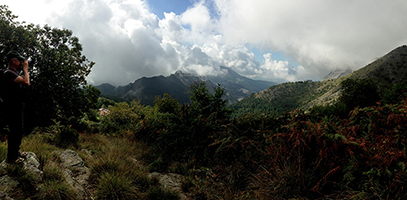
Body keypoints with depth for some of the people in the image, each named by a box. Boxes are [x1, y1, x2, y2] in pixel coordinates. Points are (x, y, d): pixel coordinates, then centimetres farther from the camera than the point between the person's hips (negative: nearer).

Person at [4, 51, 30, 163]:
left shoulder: (14, 73, 14)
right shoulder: (9, 73, -17)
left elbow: (25, 83, 15)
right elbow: (26, 82, -27)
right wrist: (25, 69, -18)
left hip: (18, 107, 10)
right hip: (12, 109, -10)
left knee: (19, 130, 19)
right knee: (14, 132, -2)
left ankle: (16, 151, 34)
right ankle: (11, 158, 8)